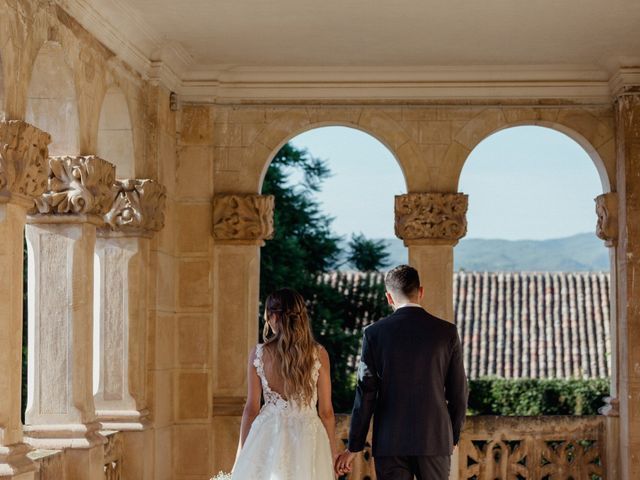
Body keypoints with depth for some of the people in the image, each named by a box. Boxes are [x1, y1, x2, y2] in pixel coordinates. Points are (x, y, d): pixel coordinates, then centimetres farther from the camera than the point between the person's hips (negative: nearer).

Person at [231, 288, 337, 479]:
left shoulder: (259, 354, -3)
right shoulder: (319, 354, -3)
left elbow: (251, 408, 1)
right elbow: (326, 411, -1)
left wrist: (242, 453, 10)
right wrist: (332, 453, 10)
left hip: (268, 436, 0)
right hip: (307, 438, 0)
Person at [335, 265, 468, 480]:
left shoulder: (374, 333, -4)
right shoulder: (447, 332, -1)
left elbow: (366, 393, -5)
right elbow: (458, 392, 2)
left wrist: (353, 447, 1)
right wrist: (453, 437, 16)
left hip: (390, 442, -1)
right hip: (435, 440, 1)